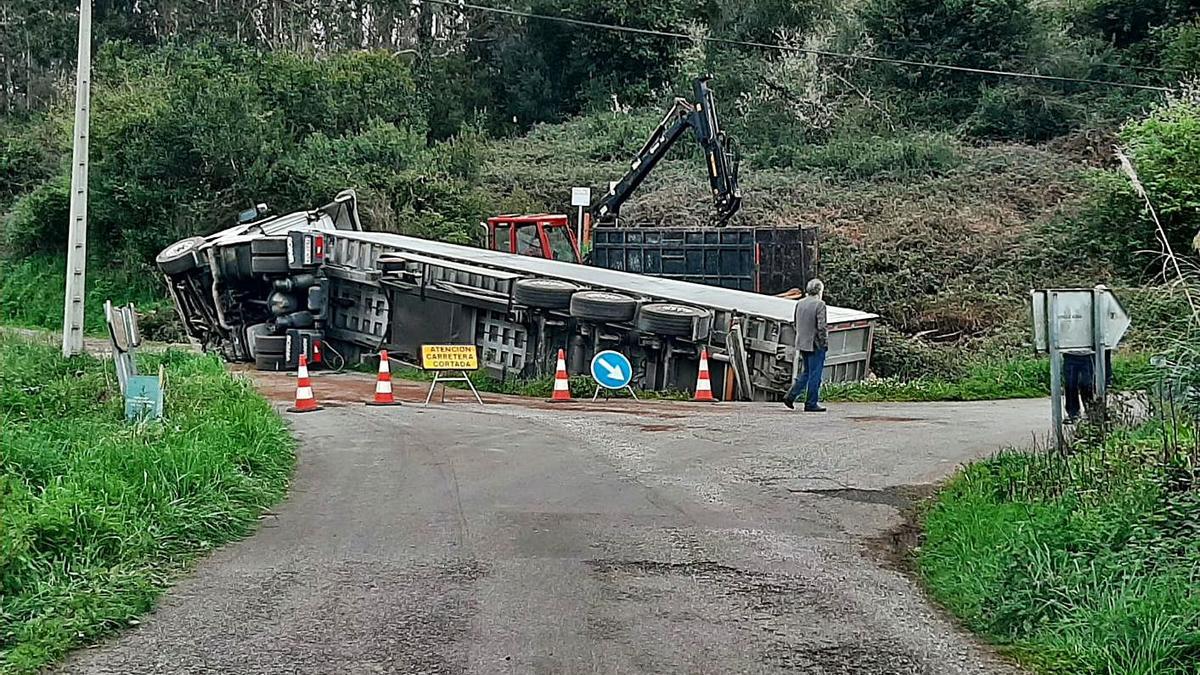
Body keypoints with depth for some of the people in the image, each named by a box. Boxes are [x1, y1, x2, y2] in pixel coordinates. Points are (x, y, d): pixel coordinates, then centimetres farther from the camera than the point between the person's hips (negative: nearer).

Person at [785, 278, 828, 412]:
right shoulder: (819, 304, -14)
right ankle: (811, 404, 6)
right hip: (816, 345, -7)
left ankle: (791, 396, 11)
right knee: (814, 375, 2)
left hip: (802, 344, 7)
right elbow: (822, 326, -19)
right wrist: (824, 341, -6)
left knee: (807, 372, 19)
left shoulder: (800, 304, 8)